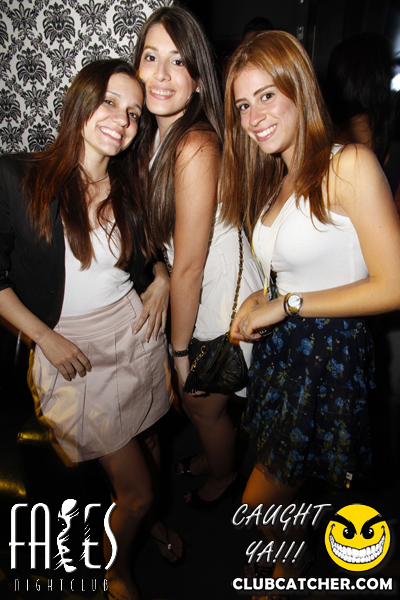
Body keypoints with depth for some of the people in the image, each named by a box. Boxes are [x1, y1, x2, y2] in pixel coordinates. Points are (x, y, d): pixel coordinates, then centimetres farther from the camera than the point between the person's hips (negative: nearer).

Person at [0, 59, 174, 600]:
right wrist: (47, 338, -13)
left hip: (137, 333, 5)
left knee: (150, 447, 20)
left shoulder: (130, 188, 5)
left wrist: (162, 278, -1)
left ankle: (149, 518, 56)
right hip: (73, 351, -4)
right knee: (134, 488, 5)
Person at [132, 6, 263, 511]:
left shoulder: (195, 145, -29)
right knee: (193, 397, 28)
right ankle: (213, 456, 60)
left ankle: (223, 478, 50)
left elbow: (189, 265, -25)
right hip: (196, 292, 8)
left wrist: (180, 347, -15)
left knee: (203, 405, 16)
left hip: (220, 298, -8)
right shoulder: (158, 133, 0)